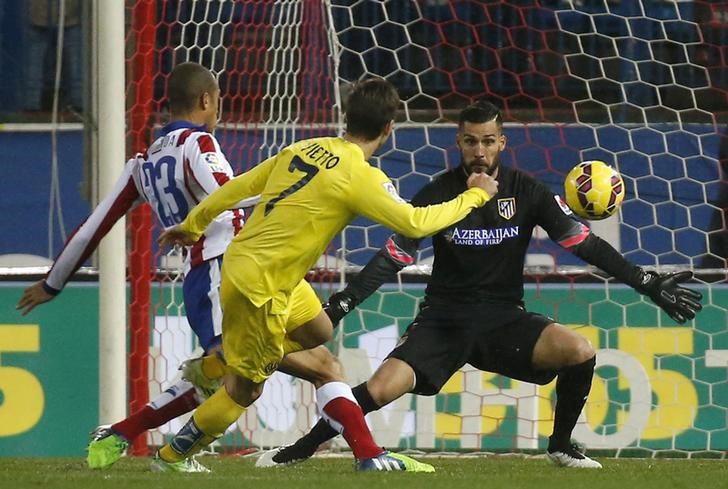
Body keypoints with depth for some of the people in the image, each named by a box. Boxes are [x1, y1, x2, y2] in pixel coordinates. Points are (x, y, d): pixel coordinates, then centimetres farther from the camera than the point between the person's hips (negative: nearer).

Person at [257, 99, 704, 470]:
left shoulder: (526, 191, -3)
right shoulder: (439, 194, -6)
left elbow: (585, 244, -3)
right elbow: (394, 257, -7)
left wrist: (650, 285, -11)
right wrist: (343, 303, -19)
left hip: (505, 319, 1)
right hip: (444, 320, -1)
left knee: (580, 351, -25)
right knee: (381, 388, -23)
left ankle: (561, 445, 0)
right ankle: (301, 450, -2)